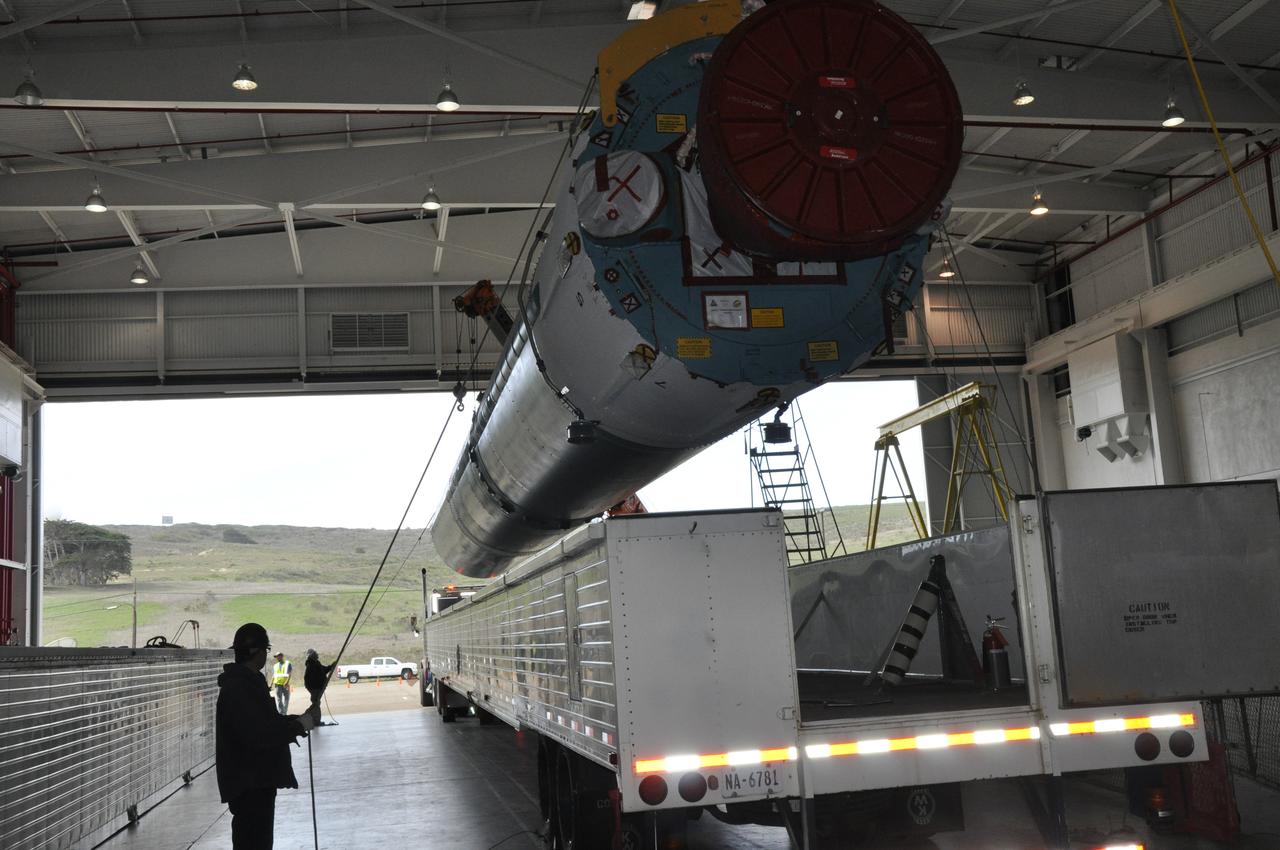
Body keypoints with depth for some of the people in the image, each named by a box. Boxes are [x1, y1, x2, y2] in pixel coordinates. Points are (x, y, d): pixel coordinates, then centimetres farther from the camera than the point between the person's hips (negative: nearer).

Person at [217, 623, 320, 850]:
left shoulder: (250, 682, 13)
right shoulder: (237, 688, -19)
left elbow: (267, 722, 21)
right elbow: (257, 735, -26)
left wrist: (300, 720, 8)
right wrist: (301, 724, -18)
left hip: (258, 780, 10)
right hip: (248, 785, -10)